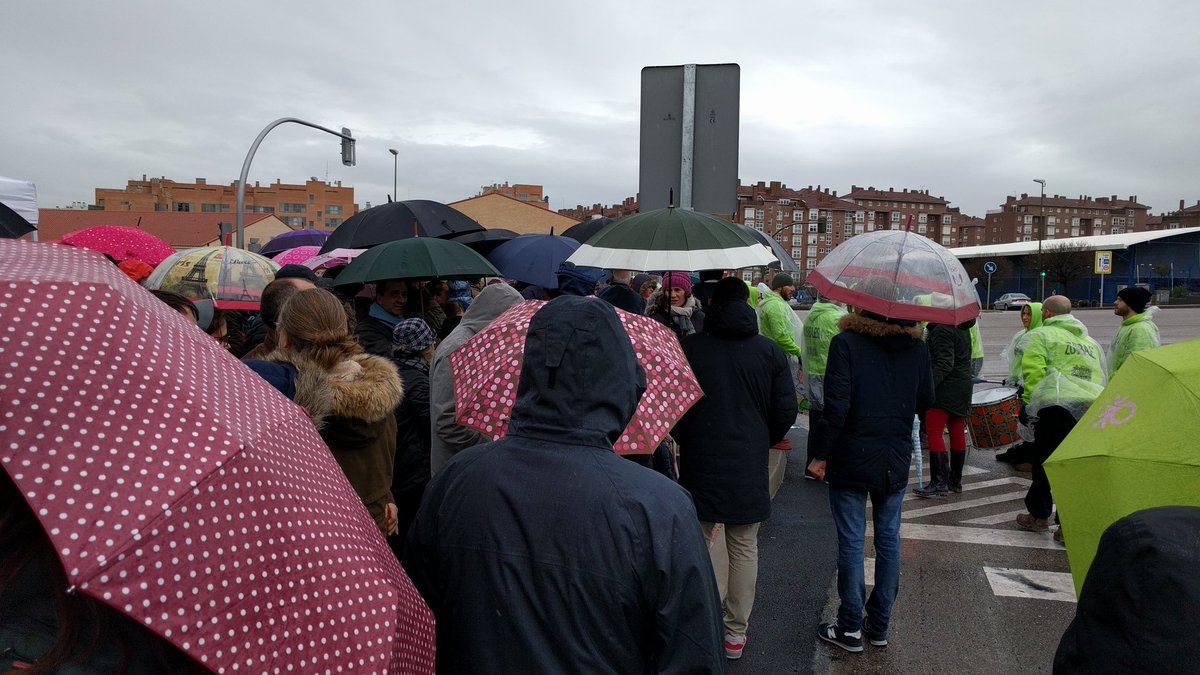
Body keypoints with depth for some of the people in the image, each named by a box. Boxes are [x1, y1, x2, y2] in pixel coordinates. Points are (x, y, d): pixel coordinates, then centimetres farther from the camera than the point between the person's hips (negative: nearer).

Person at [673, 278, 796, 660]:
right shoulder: (769, 352, -2)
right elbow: (786, 411, -1)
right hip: (749, 469, 2)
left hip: (700, 464, -1)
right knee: (744, 547, 12)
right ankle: (736, 632, 21)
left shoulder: (690, 348, -6)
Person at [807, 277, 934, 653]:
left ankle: (851, 628, 14)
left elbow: (836, 406, -17)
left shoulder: (846, 343, -12)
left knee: (852, 541, 5)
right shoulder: (916, 347, 1)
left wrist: (820, 455, -8)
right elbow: (926, 402, 9)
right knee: (888, 539, 13)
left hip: (852, 459, -4)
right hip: (896, 460, 4)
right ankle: (879, 626, 24)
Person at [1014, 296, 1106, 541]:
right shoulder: (1091, 341, 25)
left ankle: (1039, 516, 19)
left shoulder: (1041, 335, 4)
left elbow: (1033, 372, -7)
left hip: (1057, 404, -6)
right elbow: (1103, 379, 24)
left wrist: (1029, 401, 1)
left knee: (1044, 463, 8)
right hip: (1093, 408, 6)